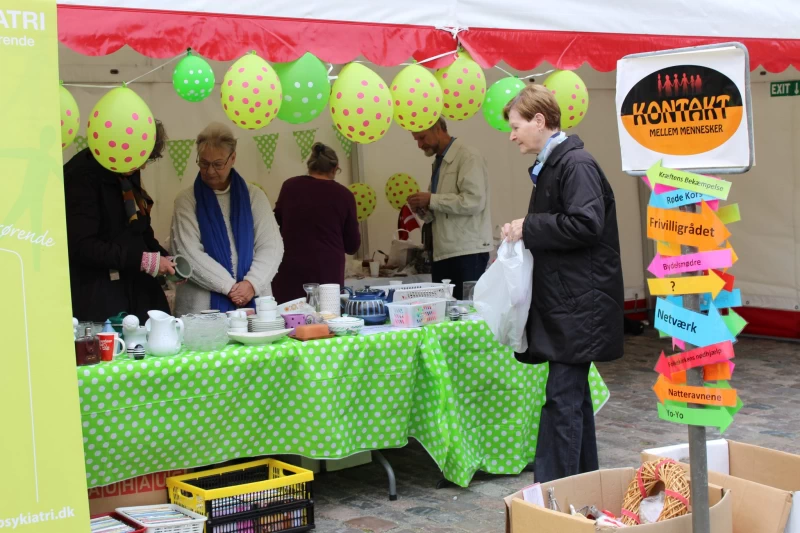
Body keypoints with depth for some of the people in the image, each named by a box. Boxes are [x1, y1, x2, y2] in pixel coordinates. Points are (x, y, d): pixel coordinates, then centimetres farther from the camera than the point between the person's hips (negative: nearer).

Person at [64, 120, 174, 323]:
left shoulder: (128, 173, 11)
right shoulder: (84, 175, -14)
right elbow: (81, 246, -20)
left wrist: (164, 258, 5)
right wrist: (143, 260, -21)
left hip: (137, 291, 7)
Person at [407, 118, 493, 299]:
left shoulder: (468, 157, -8)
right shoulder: (439, 162, 18)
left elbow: (474, 201, -20)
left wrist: (432, 200, -15)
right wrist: (424, 207, 6)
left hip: (467, 252, -8)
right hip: (443, 251, 8)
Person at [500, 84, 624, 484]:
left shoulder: (576, 163, -14)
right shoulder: (549, 166, 15)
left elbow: (586, 224, -24)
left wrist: (529, 228, -16)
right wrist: (523, 233, 5)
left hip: (578, 302, -10)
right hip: (562, 301, 10)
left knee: (562, 397, -9)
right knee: (574, 394, 15)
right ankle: (584, 479, 25)